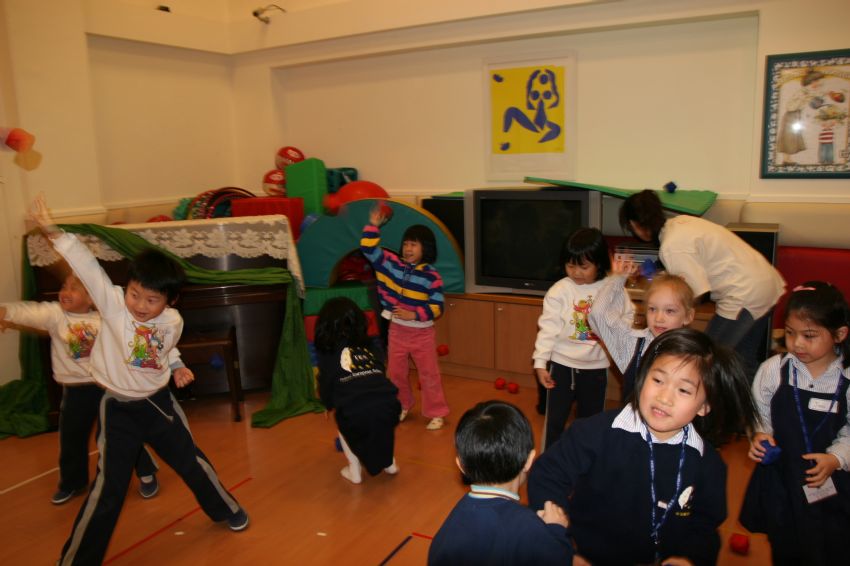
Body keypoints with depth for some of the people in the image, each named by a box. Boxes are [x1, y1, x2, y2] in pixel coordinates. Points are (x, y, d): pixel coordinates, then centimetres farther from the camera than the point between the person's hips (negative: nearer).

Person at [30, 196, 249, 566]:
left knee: (191, 461, 18)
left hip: (159, 403, 3)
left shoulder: (173, 321, -9)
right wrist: (54, 232, -38)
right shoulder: (112, 303, -18)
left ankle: (225, 509, 43)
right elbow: (87, 266, -32)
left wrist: (177, 369, 2)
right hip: (118, 409, -3)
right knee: (109, 487, 0)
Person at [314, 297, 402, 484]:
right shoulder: (368, 345, 20)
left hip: (355, 414, -3)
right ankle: (389, 462, 41)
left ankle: (354, 470, 30)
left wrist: (329, 405, 37)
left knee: (343, 420, 31)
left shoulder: (327, 351, 11)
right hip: (389, 406, 3)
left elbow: (326, 386, 14)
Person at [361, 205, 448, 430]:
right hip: (397, 330, 4)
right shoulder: (391, 263, -4)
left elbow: (437, 307, -15)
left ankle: (436, 413, 19)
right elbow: (368, 249, -5)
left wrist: (414, 314, -26)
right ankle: (402, 406, 36)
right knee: (396, 372, 15)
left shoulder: (431, 276, -14)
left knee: (428, 374, 6)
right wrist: (373, 226, -15)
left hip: (422, 332, -4)